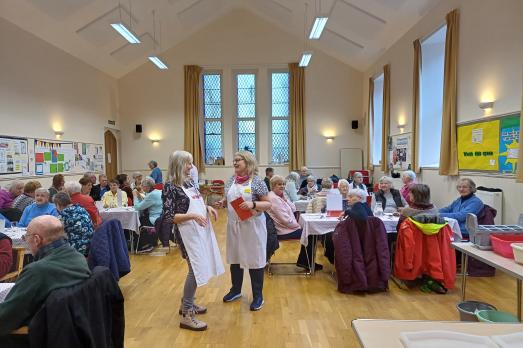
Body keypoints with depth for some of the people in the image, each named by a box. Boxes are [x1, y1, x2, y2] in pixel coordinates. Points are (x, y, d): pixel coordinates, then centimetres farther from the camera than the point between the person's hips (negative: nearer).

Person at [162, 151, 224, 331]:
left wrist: (207, 207, 2)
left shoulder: (189, 182, 9)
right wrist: (193, 216, -25)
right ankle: (186, 315, 9)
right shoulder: (170, 187, -14)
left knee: (199, 268, 16)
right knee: (196, 270, -6)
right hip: (188, 232, -8)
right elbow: (168, 216, -16)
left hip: (201, 229, 8)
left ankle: (187, 303, 34)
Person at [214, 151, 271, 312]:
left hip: (252, 225, -5)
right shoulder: (231, 180, 5)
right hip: (234, 225, 6)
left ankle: (258, 296, 22)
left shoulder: (257, 181, -11)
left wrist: (252, 204, -27)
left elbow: (268, 204, -11)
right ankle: (236, 289, 36)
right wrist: (221, 203, -5)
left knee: (254, 259, 4)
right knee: (234, 257, 16)